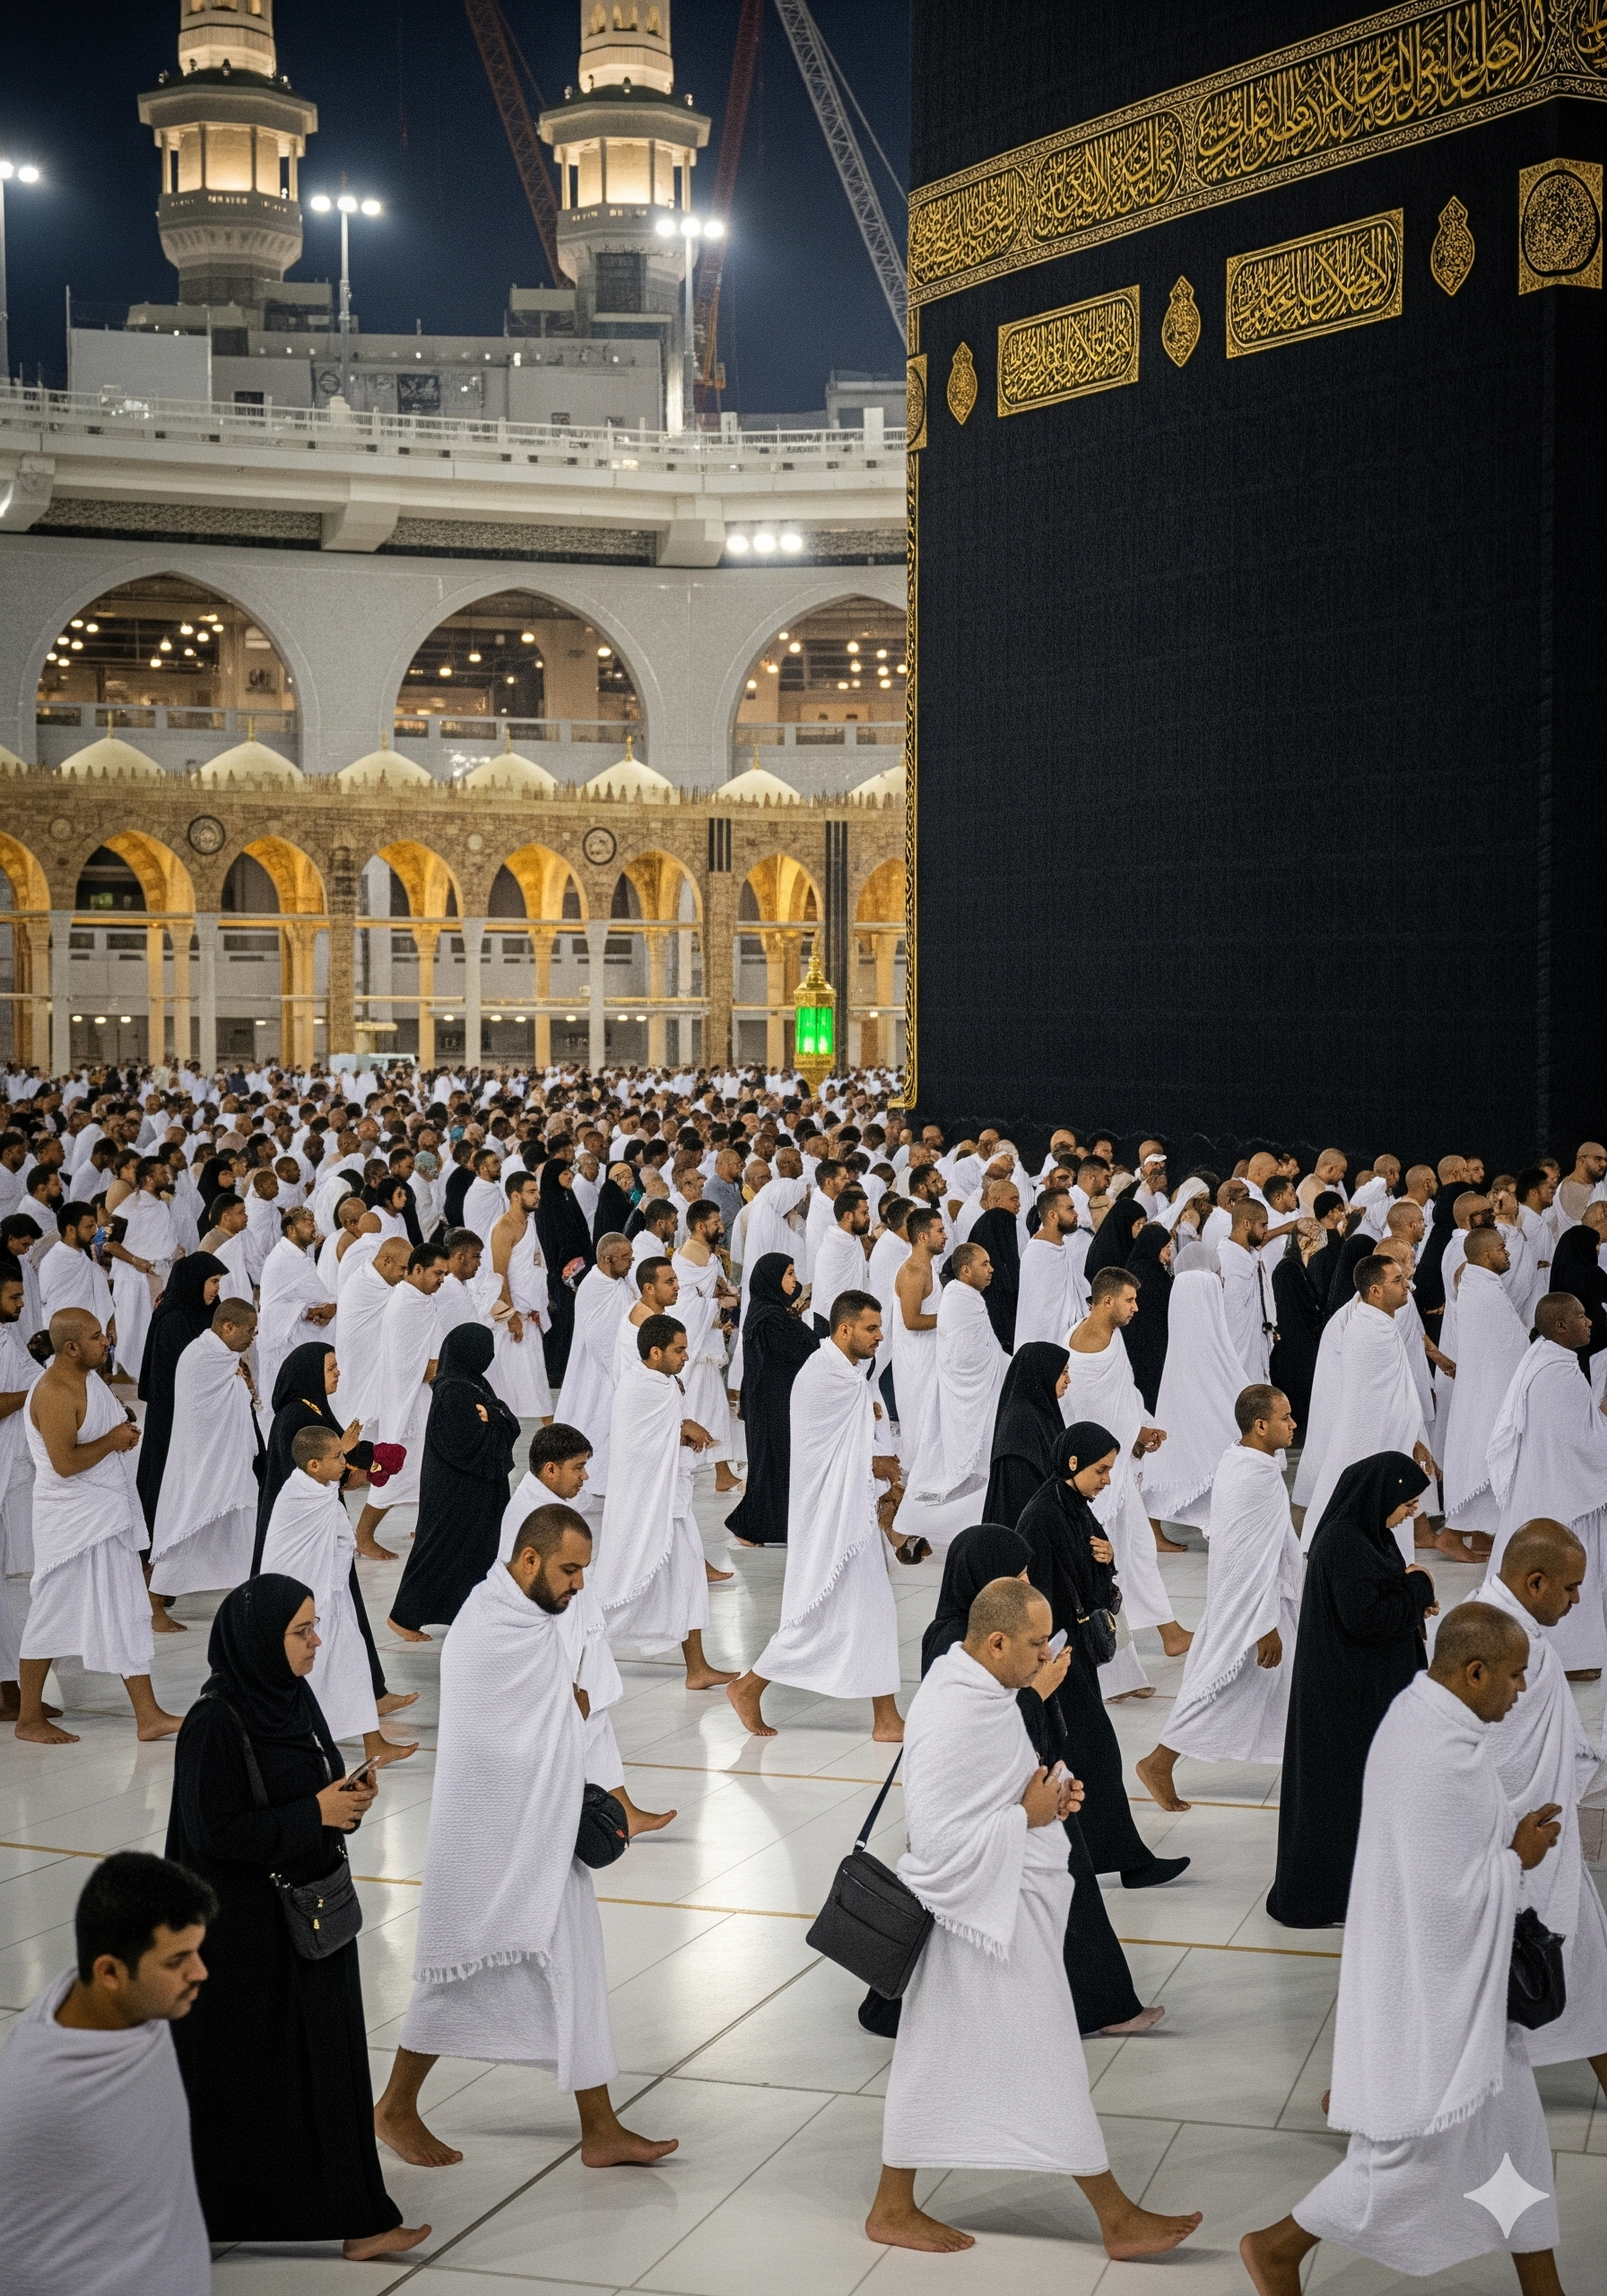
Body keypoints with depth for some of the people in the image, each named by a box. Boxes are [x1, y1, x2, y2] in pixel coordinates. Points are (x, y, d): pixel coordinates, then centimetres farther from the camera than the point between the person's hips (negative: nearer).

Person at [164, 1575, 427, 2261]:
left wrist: (351, 1797, -5)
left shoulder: (293, 1698, 5)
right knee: (247, 2072, 4)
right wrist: (315, 1814, -19)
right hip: (246, 1932, -8)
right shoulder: (215, 1723, -20)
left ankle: (355, 2218, 19)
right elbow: (214, 1831, -22)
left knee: (328, 2061, 11)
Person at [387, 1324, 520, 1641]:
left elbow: (508, 1423, 6)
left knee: (481, 1548, 14)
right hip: (455, 1492, -9)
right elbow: (469, 1443, -26)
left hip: (479, 1487, 9)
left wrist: (492, 1421, -14)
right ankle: (404, 1617, 9)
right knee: (442, 1547, -1)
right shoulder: (454, 1393, -22)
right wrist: (494, 1423, -12)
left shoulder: (475, 1385, 8)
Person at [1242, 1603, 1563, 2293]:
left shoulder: (1422, 1711, 1)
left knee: (1510, 2120, 19)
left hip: (1448, 1975, 10)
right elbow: (1448, 1896, -27)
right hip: (1427, 1987, -10)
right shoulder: (1442, 1758, -30)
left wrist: (1513, 1833, 1)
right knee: (1422, 2147, 4)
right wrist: (1520, 1856, -13)